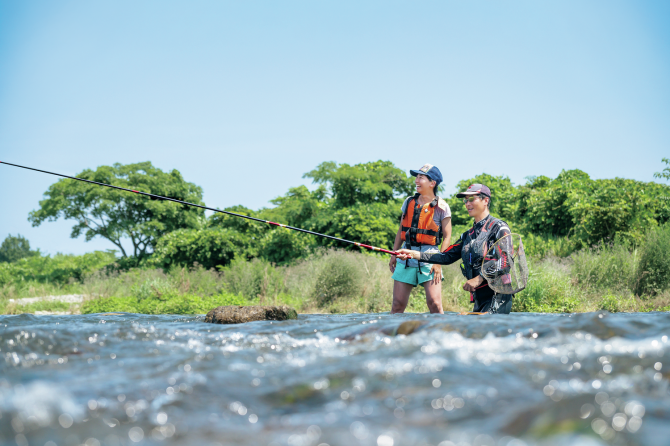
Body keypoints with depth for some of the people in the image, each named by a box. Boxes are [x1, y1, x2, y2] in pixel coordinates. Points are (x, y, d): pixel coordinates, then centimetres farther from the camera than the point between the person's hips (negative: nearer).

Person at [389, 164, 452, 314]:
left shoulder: (441, 206, -2)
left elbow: (447, 237, -3)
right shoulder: (409, 202, 12)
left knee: (434, 304, -11)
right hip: (406, 258, 4)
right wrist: (394, 254, 13)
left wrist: (439, 262, -10)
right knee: (398, 304, 3)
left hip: (429, 259, -4)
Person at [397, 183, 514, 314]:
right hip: (479, 297, 8)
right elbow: (447, 256, 15)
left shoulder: (499, 227, -2)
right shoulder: (468, 235, 21)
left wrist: (479, 278, -19)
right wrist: (413, 254, 6)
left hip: (497, 295, -8)